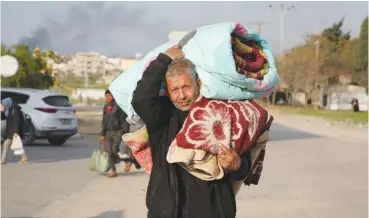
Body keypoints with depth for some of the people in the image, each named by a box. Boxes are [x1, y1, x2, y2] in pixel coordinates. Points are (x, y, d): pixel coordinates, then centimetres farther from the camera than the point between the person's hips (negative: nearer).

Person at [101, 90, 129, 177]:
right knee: (109, 151, 2)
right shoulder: (106, 107, 14)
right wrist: (103, 134, 18)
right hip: (109, 132, 6)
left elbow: (124, 119, -10)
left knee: (115, 148, -19)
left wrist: (125, 132, -16)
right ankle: (113, 171, 9)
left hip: (118, 131, -6)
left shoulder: (118, 105, -7)